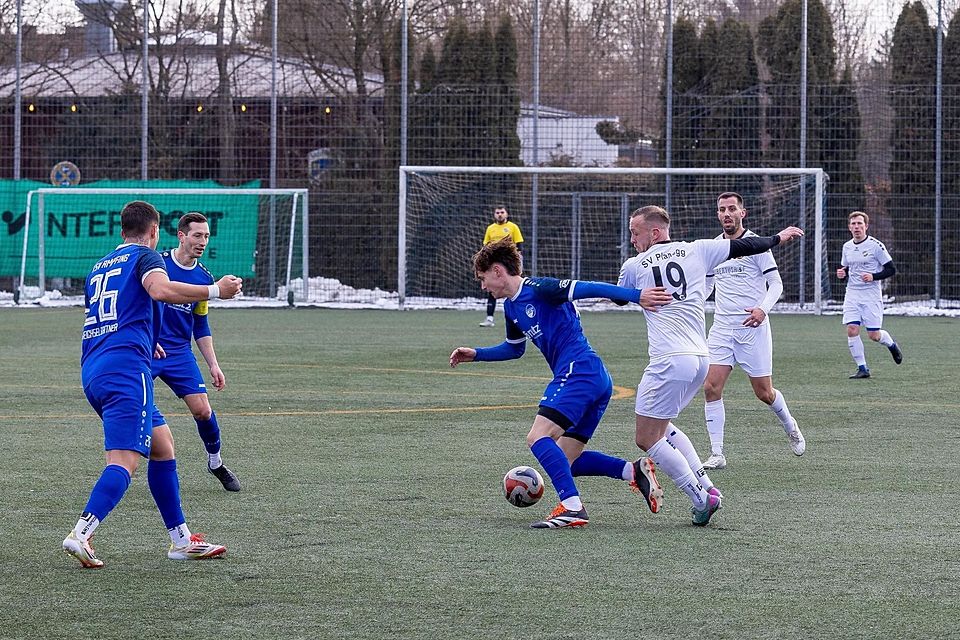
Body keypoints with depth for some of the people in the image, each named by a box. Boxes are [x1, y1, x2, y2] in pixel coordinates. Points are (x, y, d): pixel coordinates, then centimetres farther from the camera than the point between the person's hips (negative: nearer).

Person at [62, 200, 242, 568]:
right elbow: (161, 290, -19)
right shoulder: (145, 255, 3)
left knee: (162, 447, 17)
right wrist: (215, 291, -12)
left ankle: (181, 540, 17)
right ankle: (81, 534, -31)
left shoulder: (99, 267, 27)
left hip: (92, 372, 9)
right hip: (126, 369, -9)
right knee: (125, 461, -16)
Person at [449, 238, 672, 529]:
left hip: (579, 371, -10)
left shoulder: (538, 289, -8)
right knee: (564, 461, 7)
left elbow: (588, 288, -15)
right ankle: (635, 471, -1)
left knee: (538, 438, -19)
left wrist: (636, 295, -22)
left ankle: (572, 507, -28)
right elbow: (514, 348, 37)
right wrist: (475, 354, 30)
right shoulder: (511, 307, 20)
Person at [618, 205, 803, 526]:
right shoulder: (696, 251, 10)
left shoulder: (633, 266, 2)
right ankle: (708, 487, 13)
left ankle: (701, 499, -5)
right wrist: (778, 238, 37)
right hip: (700, 358, 7)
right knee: (661, 426, 23)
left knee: (647, 439, 0)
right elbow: (742, 247, 20)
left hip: (669, 361, -7)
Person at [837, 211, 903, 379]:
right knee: (852, 330, -11)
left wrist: (873, 276, -20)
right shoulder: (847, 247, 8)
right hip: (852, 294, 4)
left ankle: (891, 344, 32)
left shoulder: (875, 245, -8)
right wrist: (842, 273, -1)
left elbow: (891, 269, -5)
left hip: (871, 295, -4)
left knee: (874, 335, -3)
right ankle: (862, 368, 0)